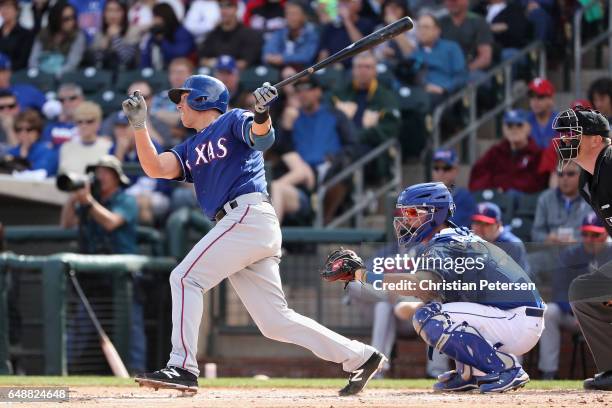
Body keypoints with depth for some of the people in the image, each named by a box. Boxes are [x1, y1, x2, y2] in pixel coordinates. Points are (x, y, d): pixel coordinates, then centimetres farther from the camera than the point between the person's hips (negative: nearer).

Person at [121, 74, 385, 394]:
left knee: (185, 277, -15)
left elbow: (261, 137, -15)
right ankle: (360, 357, 9)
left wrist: (261, 115, -38)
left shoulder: (232, 121, 7)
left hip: (250, 215, -8)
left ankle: (183, 367, -20)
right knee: (276, 322, 4)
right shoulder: (190, 149, 27)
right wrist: (139, 125, 2)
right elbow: (155, 168, 12)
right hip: (239, 223, 8)